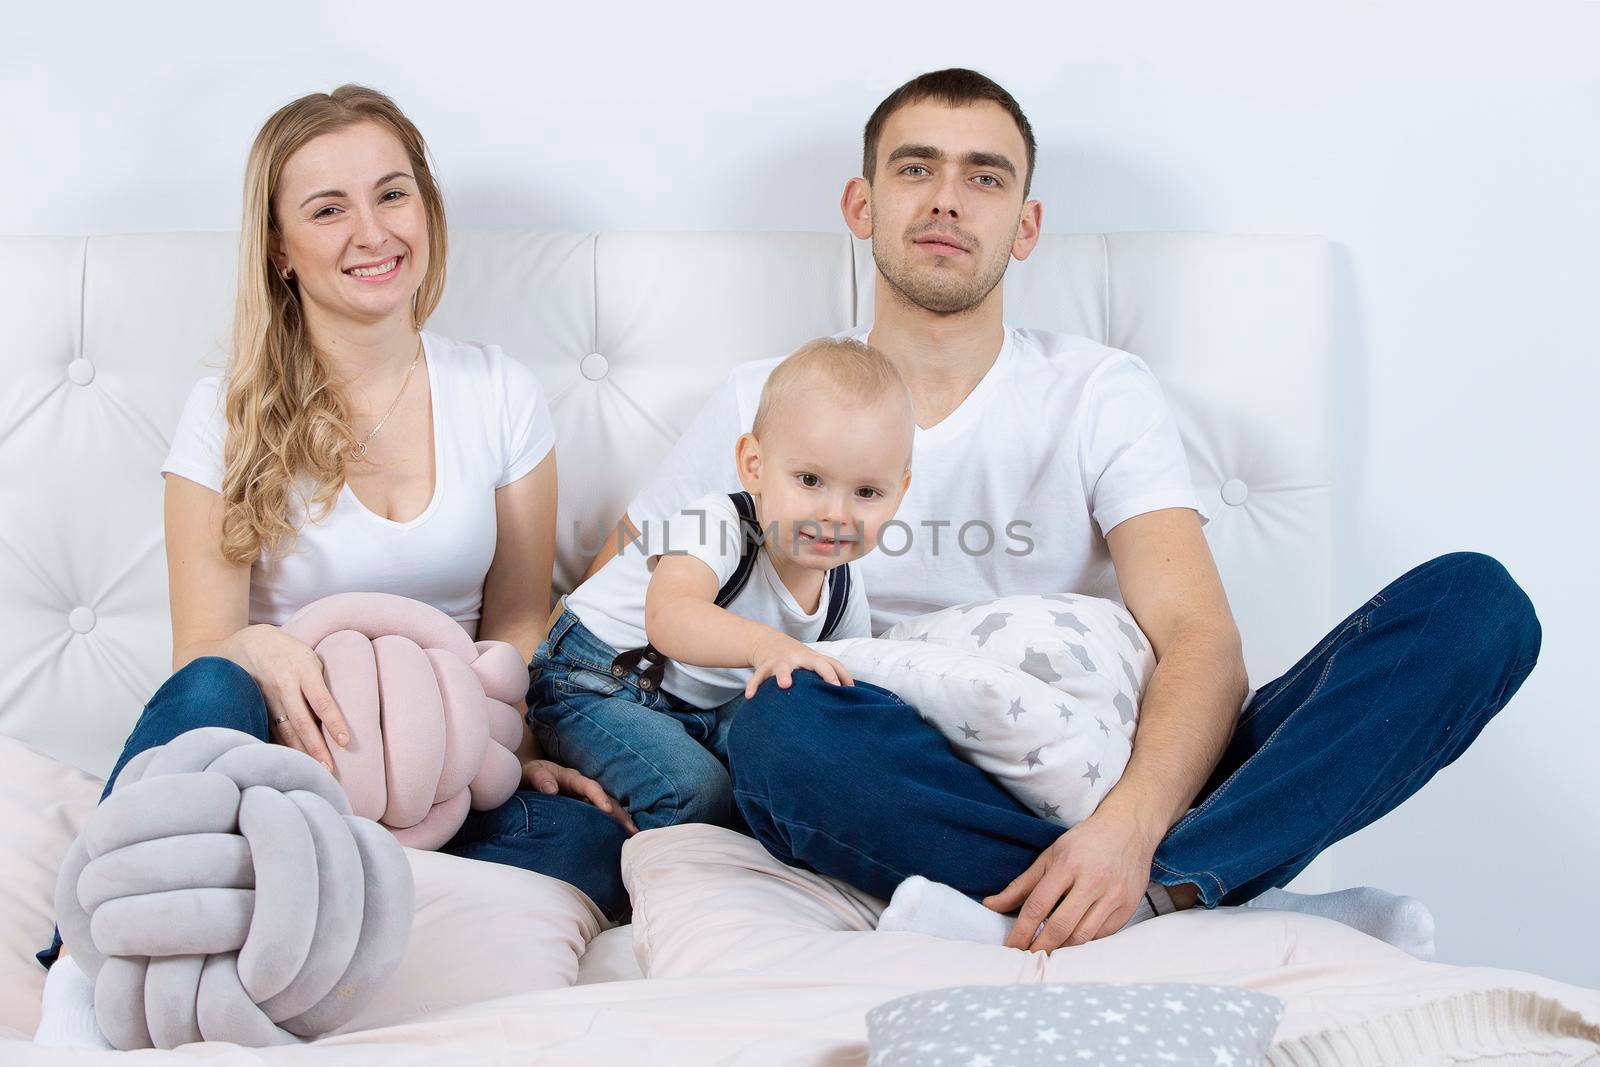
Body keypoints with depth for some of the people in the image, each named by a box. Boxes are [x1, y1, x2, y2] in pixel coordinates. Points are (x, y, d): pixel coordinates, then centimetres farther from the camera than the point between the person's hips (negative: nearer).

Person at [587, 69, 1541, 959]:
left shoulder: (1102, 394, 8)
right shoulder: (765, 405, 11)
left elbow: (1199, 637, -6)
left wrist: (1129, 824, -27)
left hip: (1118, 794, 1)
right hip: (914, 801, -1)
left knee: (1474, 602, -17)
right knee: (783, 726, -37)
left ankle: (1156, 889, -35)